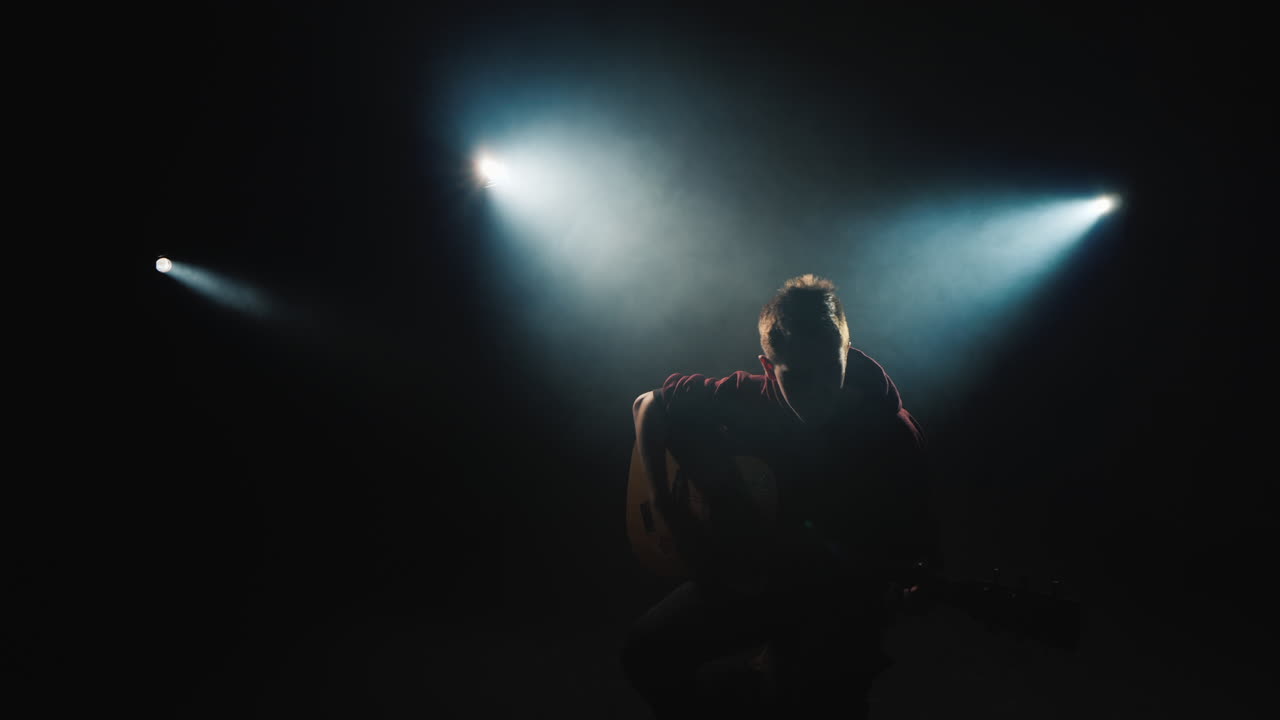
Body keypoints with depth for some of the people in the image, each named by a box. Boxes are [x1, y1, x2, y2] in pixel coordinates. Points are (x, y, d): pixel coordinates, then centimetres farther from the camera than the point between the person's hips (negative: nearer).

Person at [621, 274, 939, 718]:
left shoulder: (893, 436, -17)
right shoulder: (745, 399, -13)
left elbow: (916, 551, -8)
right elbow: (647, 405, 1)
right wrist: (667, 506, -8)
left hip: (843, 593, -2)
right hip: (744, 575, 3)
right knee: (646, 652, -12)